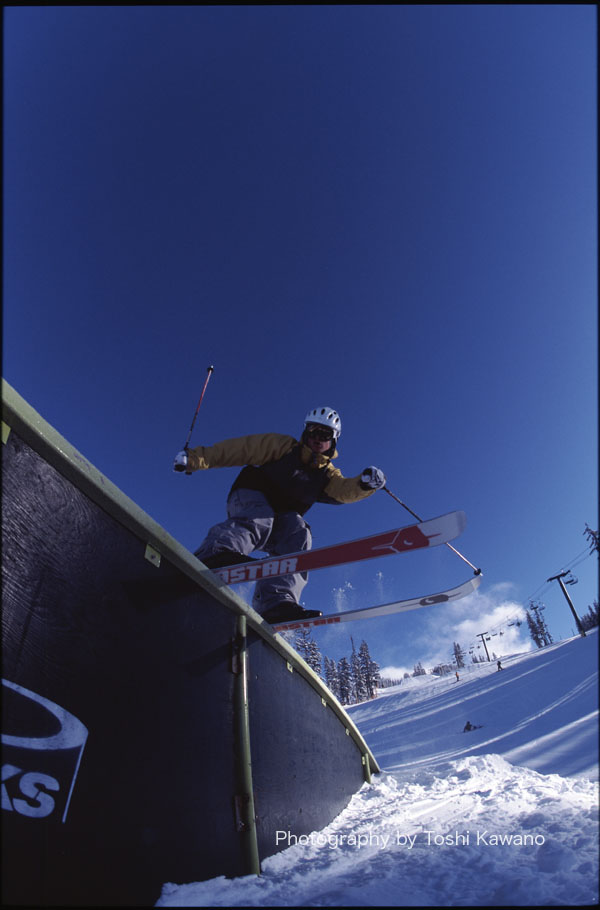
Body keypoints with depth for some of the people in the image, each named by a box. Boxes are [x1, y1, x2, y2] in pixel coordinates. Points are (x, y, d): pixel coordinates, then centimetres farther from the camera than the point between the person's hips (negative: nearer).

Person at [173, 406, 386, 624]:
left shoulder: (327, 474, 13)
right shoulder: (283, 446, 3)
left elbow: (345, 490, -7)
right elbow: (239, 448, -2)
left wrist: (366, 483, -29)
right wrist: (197, 458, -10)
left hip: (280, 520, 3)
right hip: (249, 499, -3)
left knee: (299, 536, -27)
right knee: (258, 519, -35)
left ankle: (276, 602, -43)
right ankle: (217, 553, -63)